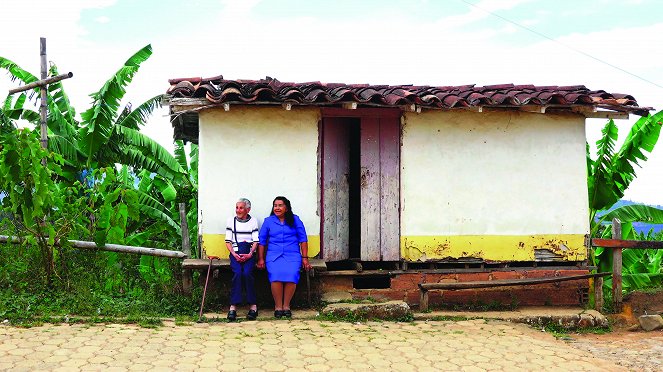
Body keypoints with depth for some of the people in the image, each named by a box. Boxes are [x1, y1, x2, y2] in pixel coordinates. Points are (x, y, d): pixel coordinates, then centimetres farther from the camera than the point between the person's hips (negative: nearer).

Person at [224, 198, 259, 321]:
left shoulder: (253, 221, 12)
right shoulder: (231, 221, 14)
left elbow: (256, 241, 5)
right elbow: (228, 241, 10)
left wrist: (250, 254, -12)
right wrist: (234, 254, -7)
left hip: (249, 253, -1)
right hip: (235, 252, 1)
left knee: (247, 273, -28)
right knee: (237, 273, -28)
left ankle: (253, 306, -23)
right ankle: (233, 307, -31)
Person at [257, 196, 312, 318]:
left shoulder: (295, 220, 12)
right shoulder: (268, 221, 14)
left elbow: (303, 239, 10)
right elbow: (261, 241, 13)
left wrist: (305, 258, 4)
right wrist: (261, 259, 6)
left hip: (292, 255, 0)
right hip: (274, 255, 0)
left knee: (291, 274, -29)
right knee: (276, 274, -29)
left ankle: (286, 305, -13)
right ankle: (278, 306, -16)